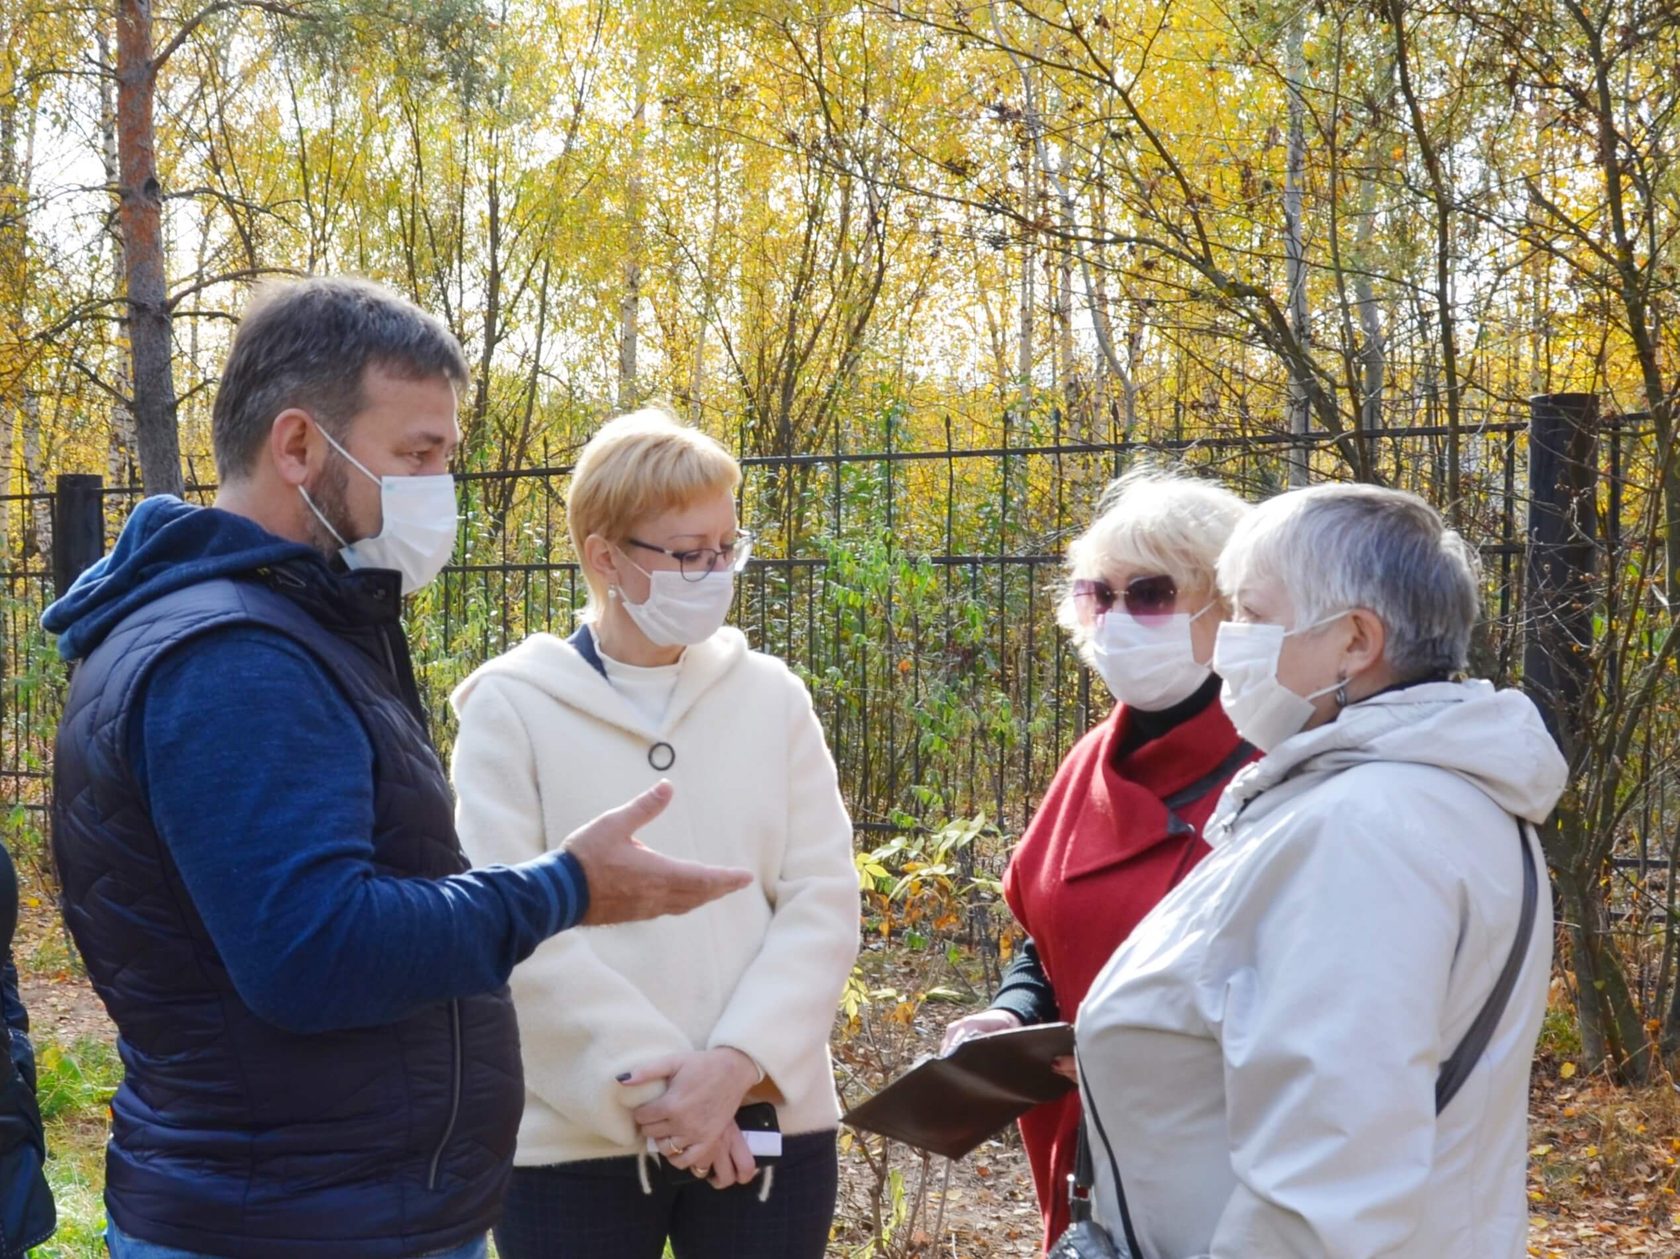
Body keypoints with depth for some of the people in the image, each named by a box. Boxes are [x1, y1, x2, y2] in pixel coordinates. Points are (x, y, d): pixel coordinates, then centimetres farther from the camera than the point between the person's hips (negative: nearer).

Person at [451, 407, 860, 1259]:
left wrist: (736, 1061, -13)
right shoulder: (511, 705, -2)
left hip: (766, 1122, 3)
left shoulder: (772, 696, 6)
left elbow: (823, 900, 0)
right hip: (576, 1137, -2)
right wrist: (645, 1079, -16)